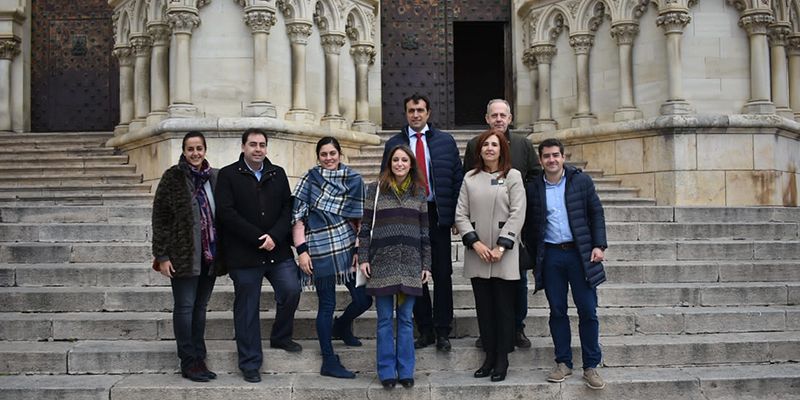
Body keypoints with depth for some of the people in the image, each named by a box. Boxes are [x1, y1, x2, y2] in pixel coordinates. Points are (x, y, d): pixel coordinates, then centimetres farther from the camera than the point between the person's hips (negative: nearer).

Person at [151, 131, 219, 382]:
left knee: (200, 307, 11)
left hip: (210, 255, 4)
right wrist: (162, 255, -9)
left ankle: (199, 359, 20)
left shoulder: (214, 177, 7)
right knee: (185, 307, 1)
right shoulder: (173, 177, -4)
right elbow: (159, 217, -5)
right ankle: (189, 362, 10)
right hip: (183, 255, -4)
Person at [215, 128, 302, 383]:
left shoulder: (278, 174, 11)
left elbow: (288, 208, 5)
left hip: (278, 250, 3)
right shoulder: (228, 175, -1)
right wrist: (258, 238, -15)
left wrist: (274, 236, -11)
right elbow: (226, 213, -10)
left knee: (291, 291, -8)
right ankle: (250, 364, 15)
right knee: (247, 309, 4)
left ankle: (280, 337, 20)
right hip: (243, 255, -3)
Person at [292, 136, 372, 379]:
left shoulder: (353, 179, 8)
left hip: (347, 247, 4)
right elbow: (297, 216, -3)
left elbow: (358, 217, 9)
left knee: (363, 299, 4)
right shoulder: (310, 179, 0)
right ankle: (329, 362, 13)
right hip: (320, 249, -4)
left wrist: (360, 249, 2)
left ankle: (342, 326, 38)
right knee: (327, 305, 1)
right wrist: (302, 251, -9)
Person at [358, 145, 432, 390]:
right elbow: (365, 226, 2)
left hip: (410, 264, 1)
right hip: (382, 262, -1)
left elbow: (425, 230, 8)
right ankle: (387, 371, 13)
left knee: (406, 319, 7)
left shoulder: (419, 192, 8)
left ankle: (406, 371, 15)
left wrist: (426, 264, 5)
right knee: (385, 319, 4)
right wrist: (363, 258, -4)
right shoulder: (375, 189, 3)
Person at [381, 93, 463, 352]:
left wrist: (455, 213, -2)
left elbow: (457, 177, 6)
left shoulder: (445, 141, 7)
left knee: (442, 274, 2)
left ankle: (442, 332, 12)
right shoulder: (393, 144, 7)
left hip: (438, 214, 0)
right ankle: (425, 331, 16)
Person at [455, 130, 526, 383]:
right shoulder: (470, 178, 10)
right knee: (483, 307, 7)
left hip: (504, 255, -3)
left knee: (504, 307, 3)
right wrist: (476, 243, -8)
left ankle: (502, 359, 11)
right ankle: (489, 357, 16)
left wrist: (501, 246, -13)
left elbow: (517, 214, -6)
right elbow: (460, 215, 5)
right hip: (477, 253, 3)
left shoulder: (513, 176, 2)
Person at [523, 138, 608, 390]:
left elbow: (596, 213, 3)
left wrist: (599, 245, -6)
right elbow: (529, 226, 9)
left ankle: (591, 366, 10)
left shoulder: (581, 181, 2)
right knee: (557, 311, 7)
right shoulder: (533, 189, 4)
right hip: (550, 255, 1)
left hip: (579, 253, -1)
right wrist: (534, 258, 5)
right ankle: (563, 363, 18)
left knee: (588, 311, 0)